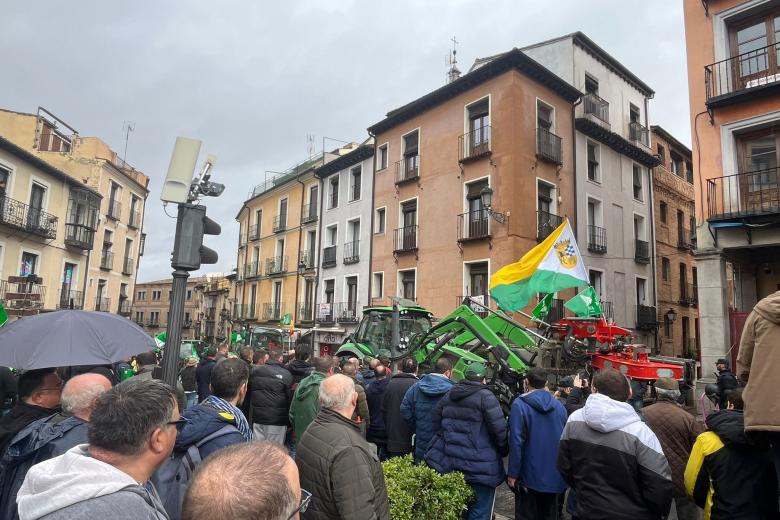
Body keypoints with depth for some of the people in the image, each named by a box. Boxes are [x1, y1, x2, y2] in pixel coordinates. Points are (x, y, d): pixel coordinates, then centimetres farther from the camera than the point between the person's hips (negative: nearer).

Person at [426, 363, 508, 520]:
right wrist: (504, 451, 4)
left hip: (450, 461, 6)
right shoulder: (485, 396, -11)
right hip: (480, 465, -6)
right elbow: (499, 429, -14)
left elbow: (436, 420, 16)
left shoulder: (448, 395, 9)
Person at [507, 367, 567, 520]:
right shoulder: (559, 405, -1)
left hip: (530, 475, -4)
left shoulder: (519, 405, -15)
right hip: (555, 476, 4)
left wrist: (513, 473, -12)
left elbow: (516, 441, -20)